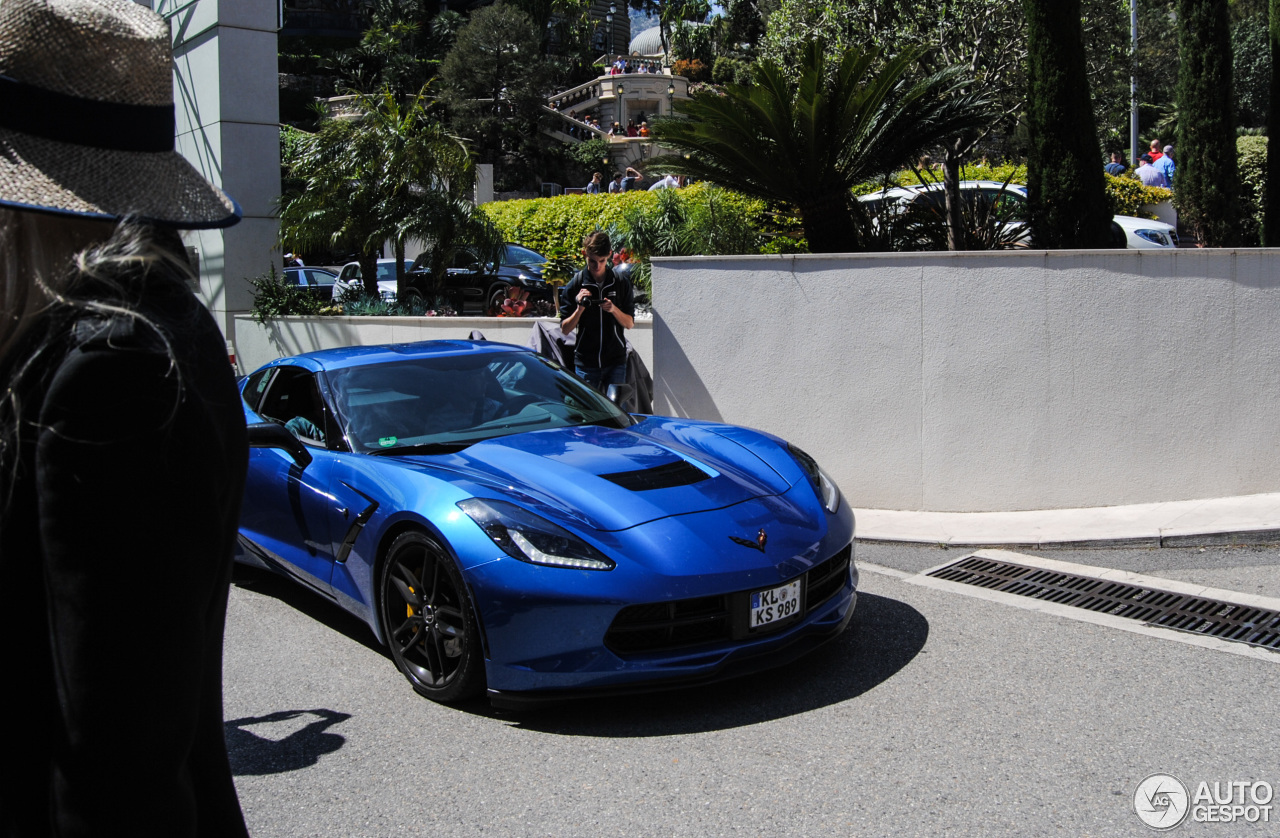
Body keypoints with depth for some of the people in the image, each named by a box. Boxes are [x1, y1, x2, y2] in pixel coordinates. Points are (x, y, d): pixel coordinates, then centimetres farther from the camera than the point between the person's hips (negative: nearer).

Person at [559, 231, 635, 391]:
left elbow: (630, 323, 6)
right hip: (585, 364, -1)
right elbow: (565, 329, 1)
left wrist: (614, 309, -13)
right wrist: (579, 309, -16)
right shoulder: (575, 285, 0)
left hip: (616, 361, 1)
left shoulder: (621, 283, 3)